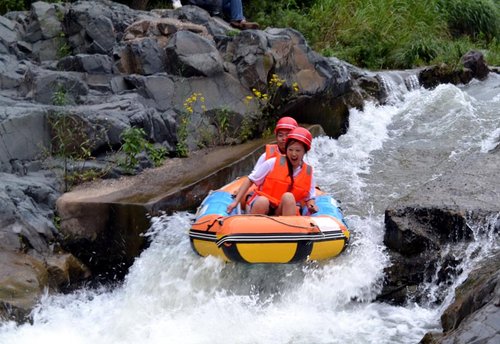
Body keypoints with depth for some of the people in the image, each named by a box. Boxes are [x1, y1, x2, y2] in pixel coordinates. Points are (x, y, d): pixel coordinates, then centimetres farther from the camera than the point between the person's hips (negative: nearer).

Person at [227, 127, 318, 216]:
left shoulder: (308, 173, 6)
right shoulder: (273, 163, -3)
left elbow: (309, 197, 16)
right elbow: (250, 180, 0)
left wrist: (311, 205, -8)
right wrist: (235, 202, -7)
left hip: (285, 210, 2)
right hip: (261, 206, -2)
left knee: (288, 197, -31)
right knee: (262, 201, -38)